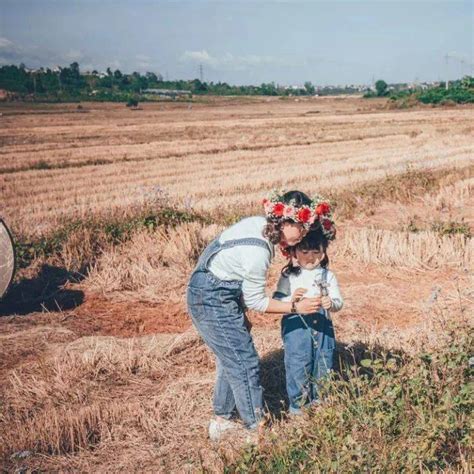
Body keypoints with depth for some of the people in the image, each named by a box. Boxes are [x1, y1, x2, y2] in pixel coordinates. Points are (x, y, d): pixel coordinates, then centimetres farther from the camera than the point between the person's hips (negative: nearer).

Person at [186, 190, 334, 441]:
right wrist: (296, 307, -15)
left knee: (231, 360, 19)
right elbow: (255, 301, -19)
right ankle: (256, 428, 9)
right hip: (212, 301, -10)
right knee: (245, 365, -3)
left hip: (211, 293, 10)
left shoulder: (259, 223, -6)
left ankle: (221, 422, 32)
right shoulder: (257, 253, -31)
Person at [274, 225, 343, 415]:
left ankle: (320, 402, 31)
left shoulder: (328, 276, 4)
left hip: (322, 326, 3)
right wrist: (291, 299, -24)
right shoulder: (288, 276, -4)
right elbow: (276, 300, -5)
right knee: (298, 366, 2)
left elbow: (339, 301, 4)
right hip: (296, 327, -3)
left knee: (323, 365, 12)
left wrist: (331, 303, -19)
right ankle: (297, 405, 19)